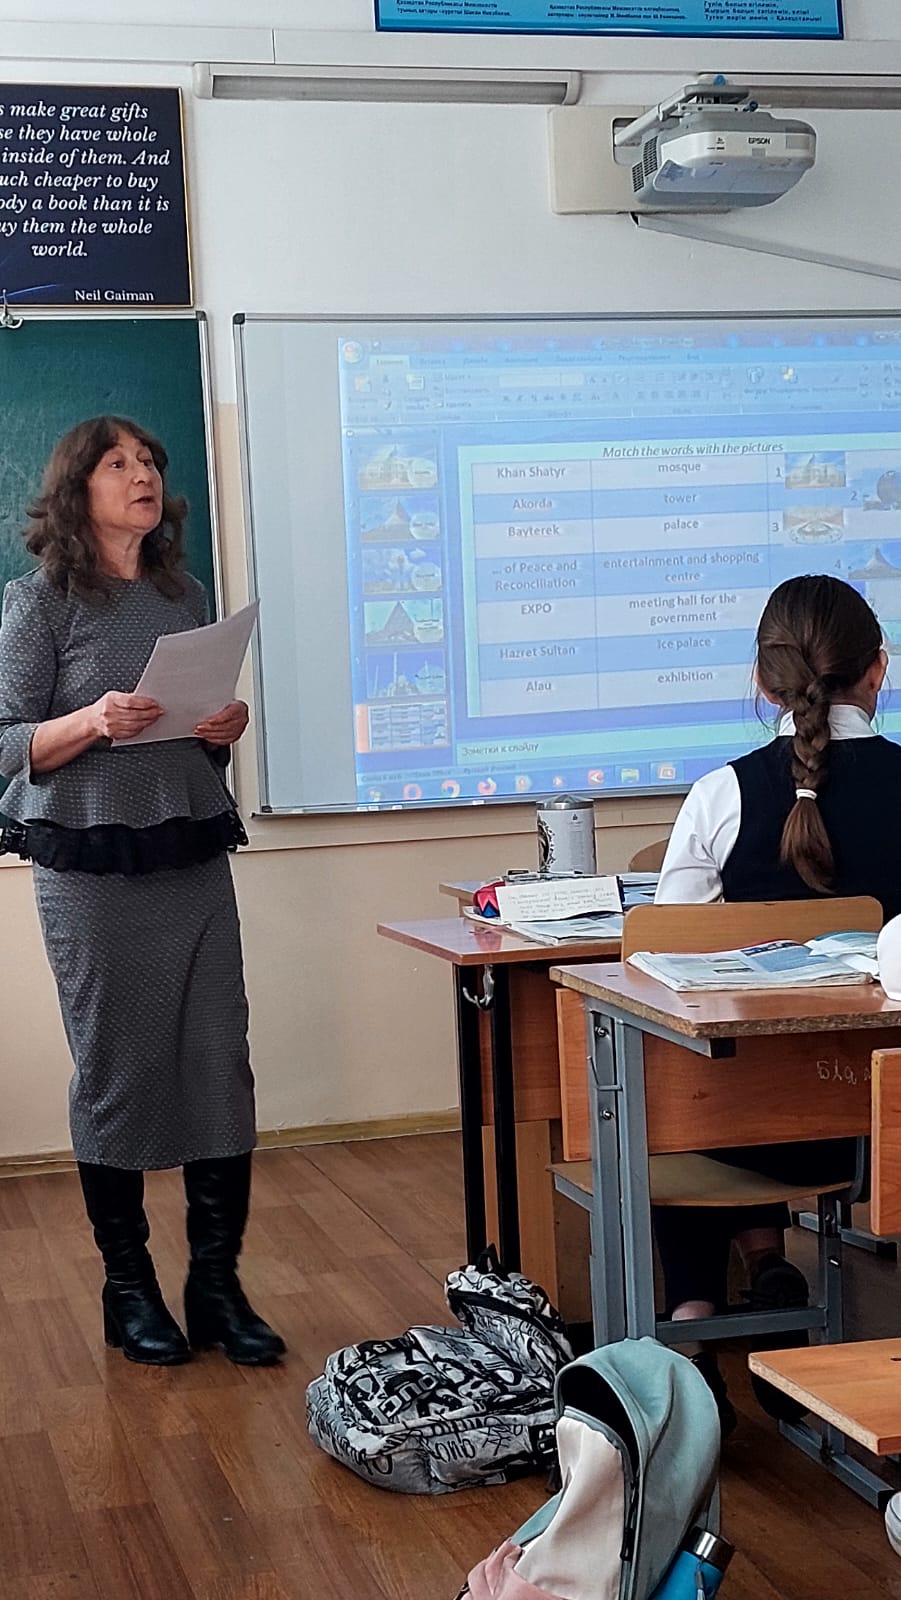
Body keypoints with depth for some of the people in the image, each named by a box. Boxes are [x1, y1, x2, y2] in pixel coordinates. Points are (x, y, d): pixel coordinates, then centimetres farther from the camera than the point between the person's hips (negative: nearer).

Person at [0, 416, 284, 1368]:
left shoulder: (186, 598, 14)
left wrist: (226, 731, -1)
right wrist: (92, 723, -21)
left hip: (196, 858, 5)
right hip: (92, 865, -4)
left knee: (221, 1064, 0)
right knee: (113, 1071, 1)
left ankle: (218, 1284, 9)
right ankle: (129, 1289, 14)